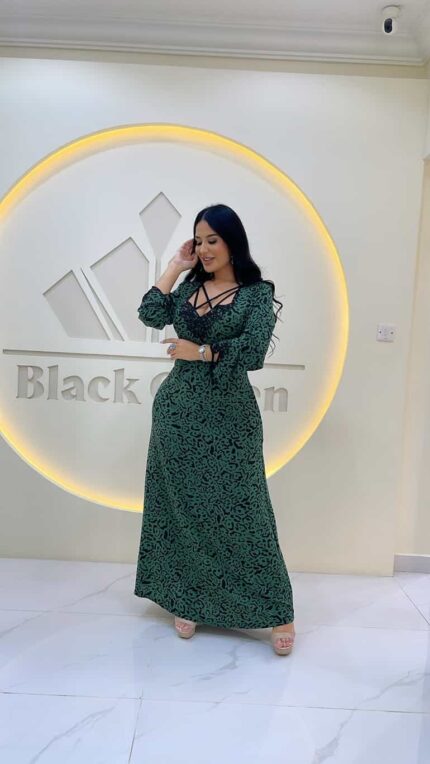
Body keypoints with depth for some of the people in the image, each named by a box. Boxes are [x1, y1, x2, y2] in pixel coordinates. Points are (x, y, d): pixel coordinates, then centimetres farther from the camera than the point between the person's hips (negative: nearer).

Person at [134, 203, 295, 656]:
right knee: (182, 505, 9)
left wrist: (200, 352, -9)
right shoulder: (190, 285, 12)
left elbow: (253, 353, -12)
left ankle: (277, 612, 13)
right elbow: (151, 316, -1)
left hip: (229, 415, -4)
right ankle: (186, 601, 26)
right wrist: (175, 265, 3)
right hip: (178, 409, 5)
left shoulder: (257, 293, -2)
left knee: (238, 510, -1)